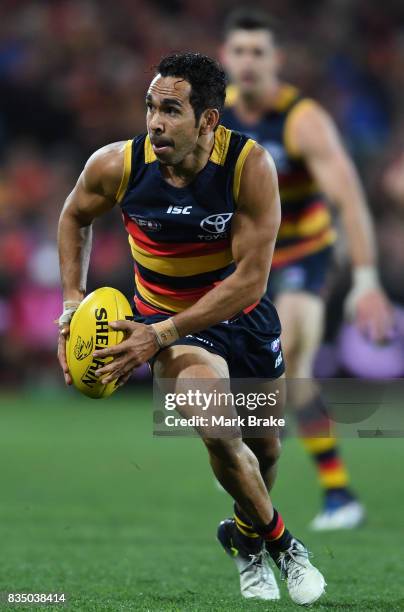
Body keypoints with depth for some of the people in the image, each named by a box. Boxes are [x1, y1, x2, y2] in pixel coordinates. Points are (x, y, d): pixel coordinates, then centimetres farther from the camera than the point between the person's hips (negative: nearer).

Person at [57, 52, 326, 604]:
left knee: (266, 447, 19)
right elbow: (75, 216, 3)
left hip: (243, 314, 1)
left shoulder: (250, 165, -27)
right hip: (166, 315, -1)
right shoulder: (117, 165, -22)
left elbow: (250, 279, -25)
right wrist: (74, 301, -7)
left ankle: (247, 536, 53)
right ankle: (278, 542, -3)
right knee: (215, 430, -28)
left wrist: (161, 335, -30)